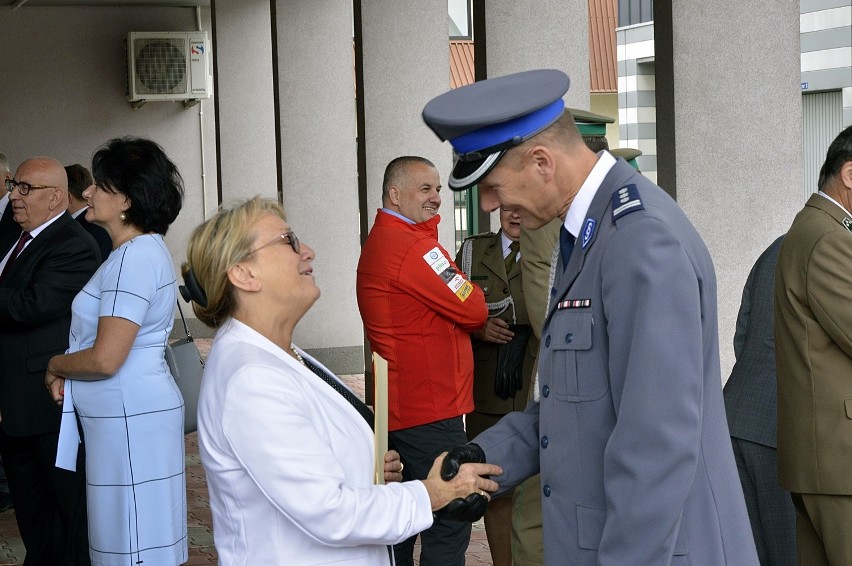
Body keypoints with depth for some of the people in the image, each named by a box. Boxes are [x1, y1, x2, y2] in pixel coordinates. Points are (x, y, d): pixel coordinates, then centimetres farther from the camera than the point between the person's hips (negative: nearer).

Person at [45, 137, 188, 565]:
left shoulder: (135, 257, -18)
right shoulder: (141, 250, 14)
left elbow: (105, 359, -22)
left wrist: (55, 365, -3)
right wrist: (67, 373, 5)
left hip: (130, 419, -10)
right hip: (123, 416, 10)